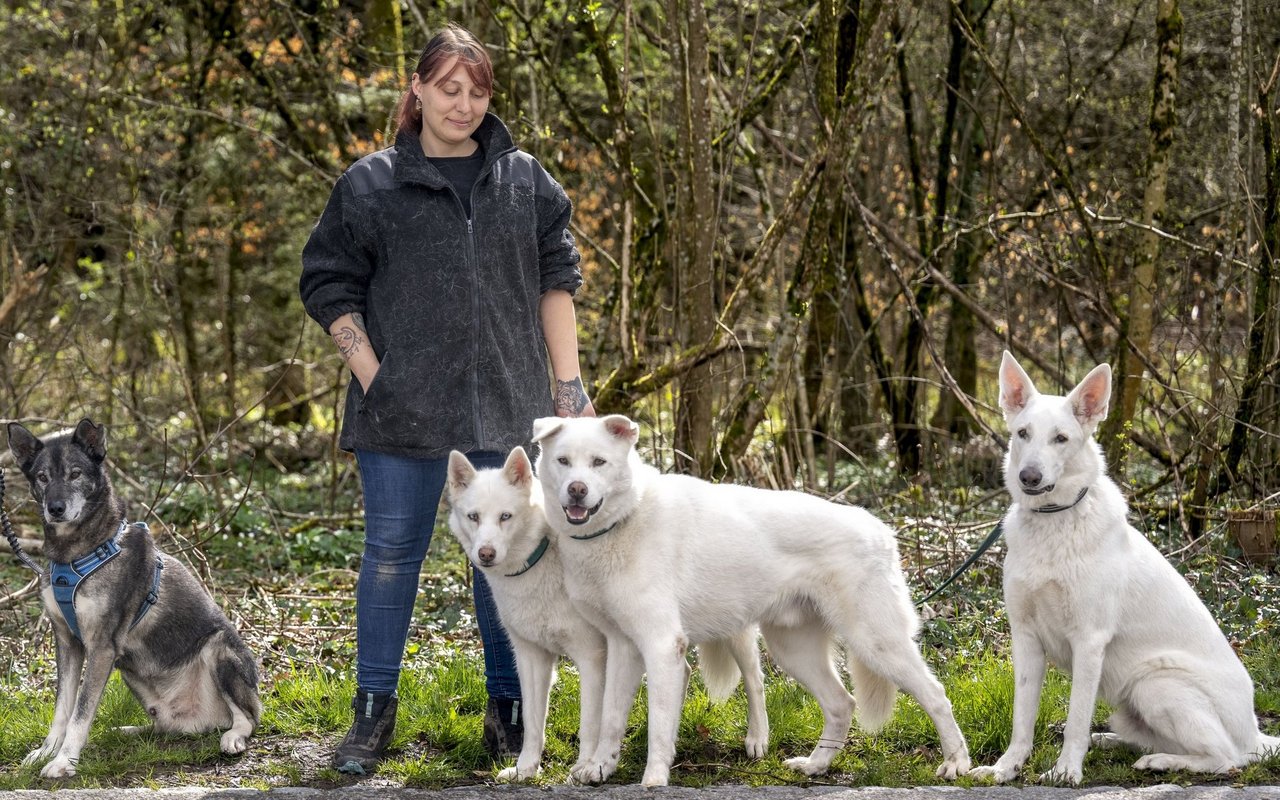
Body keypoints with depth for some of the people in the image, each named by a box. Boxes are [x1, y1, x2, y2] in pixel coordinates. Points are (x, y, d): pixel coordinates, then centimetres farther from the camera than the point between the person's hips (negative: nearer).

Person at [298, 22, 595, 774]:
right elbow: (328, 283, 3)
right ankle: (374, 711, 12)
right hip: (405, 406, -2)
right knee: (392, 551, 3)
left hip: (509, 404, 2)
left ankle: (509, 709, 19)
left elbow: (556, 279, 11)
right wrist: (370, 373, -6)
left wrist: (569, 381, 4)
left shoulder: (525, 181, 7)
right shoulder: (371, 185, 0)